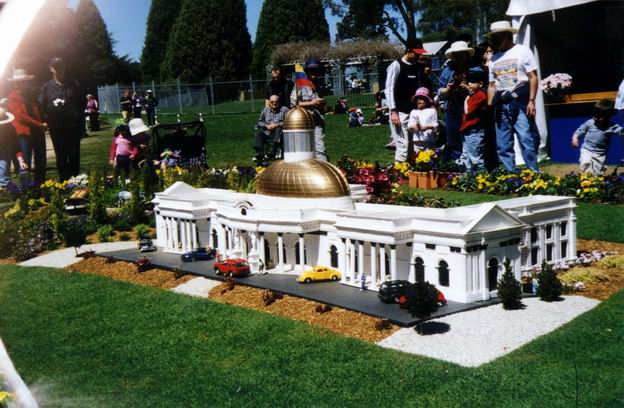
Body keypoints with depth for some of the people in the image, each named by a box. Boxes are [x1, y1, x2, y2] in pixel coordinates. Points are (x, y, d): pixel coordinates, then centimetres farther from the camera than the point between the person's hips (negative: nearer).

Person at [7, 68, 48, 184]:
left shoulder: (30, 96, 17)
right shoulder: (12, 98, -7)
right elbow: (20, 117, -16)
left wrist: (43, 124, 3)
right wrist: (40, 125, -15)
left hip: (37, 132, 7)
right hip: (24, 134, -7)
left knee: (41, 163, 11)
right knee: (25, 164, -2)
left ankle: (40, 184, 22)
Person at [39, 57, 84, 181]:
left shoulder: (73, 85, 7)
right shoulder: (47, 87, 6)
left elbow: (82, 102, 9)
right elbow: (41, 106, 2)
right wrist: (47, 120, -12)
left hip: (73, 126, 0)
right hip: (56, 128, 0)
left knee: (74, 156, 3)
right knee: (61, 157, 5)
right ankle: (64, 181, 11)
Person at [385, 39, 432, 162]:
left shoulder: (417, 66, 11)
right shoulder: (396, 65, -7)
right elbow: (389, 89, -10)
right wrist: (393, 111, -17)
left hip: (414, 112, 7)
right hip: (400, 113, -6)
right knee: (403, 145, -11)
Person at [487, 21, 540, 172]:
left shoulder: (522, 51, 3)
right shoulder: (494, 59, 18)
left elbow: (533, 77, -3)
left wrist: (531, 101, -13)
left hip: (520, 102, -6)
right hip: (501, 104, 6)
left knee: (526, 140, -13)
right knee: (503, 145, 5)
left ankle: (534, 174, -8)